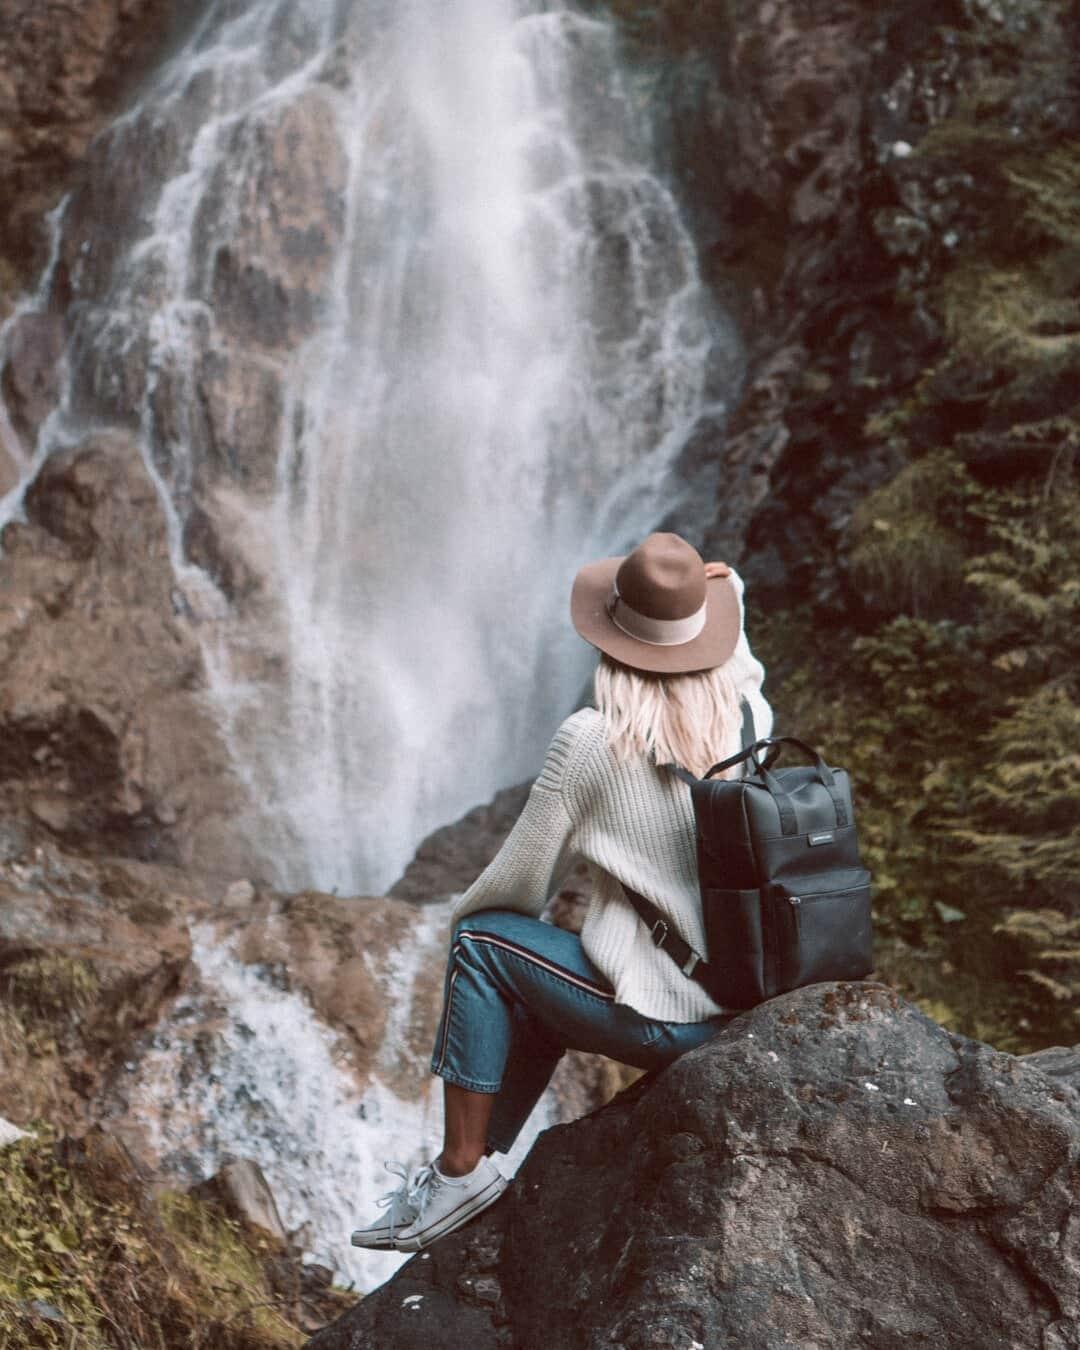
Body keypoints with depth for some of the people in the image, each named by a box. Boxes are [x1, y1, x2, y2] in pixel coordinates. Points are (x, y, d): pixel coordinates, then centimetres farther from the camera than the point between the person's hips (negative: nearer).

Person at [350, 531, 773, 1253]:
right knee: (534, 985, 26)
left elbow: (519, 883, -5)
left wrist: (467, 915, 14)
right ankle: (475, 1166, 34)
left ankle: (461, 1170, 15)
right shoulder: (748, 716, -3)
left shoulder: (592, 741, -17)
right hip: (754, 1002, 7)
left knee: (482, 939, 11)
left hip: (660, 1023, -7)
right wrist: (719, 586, 21)